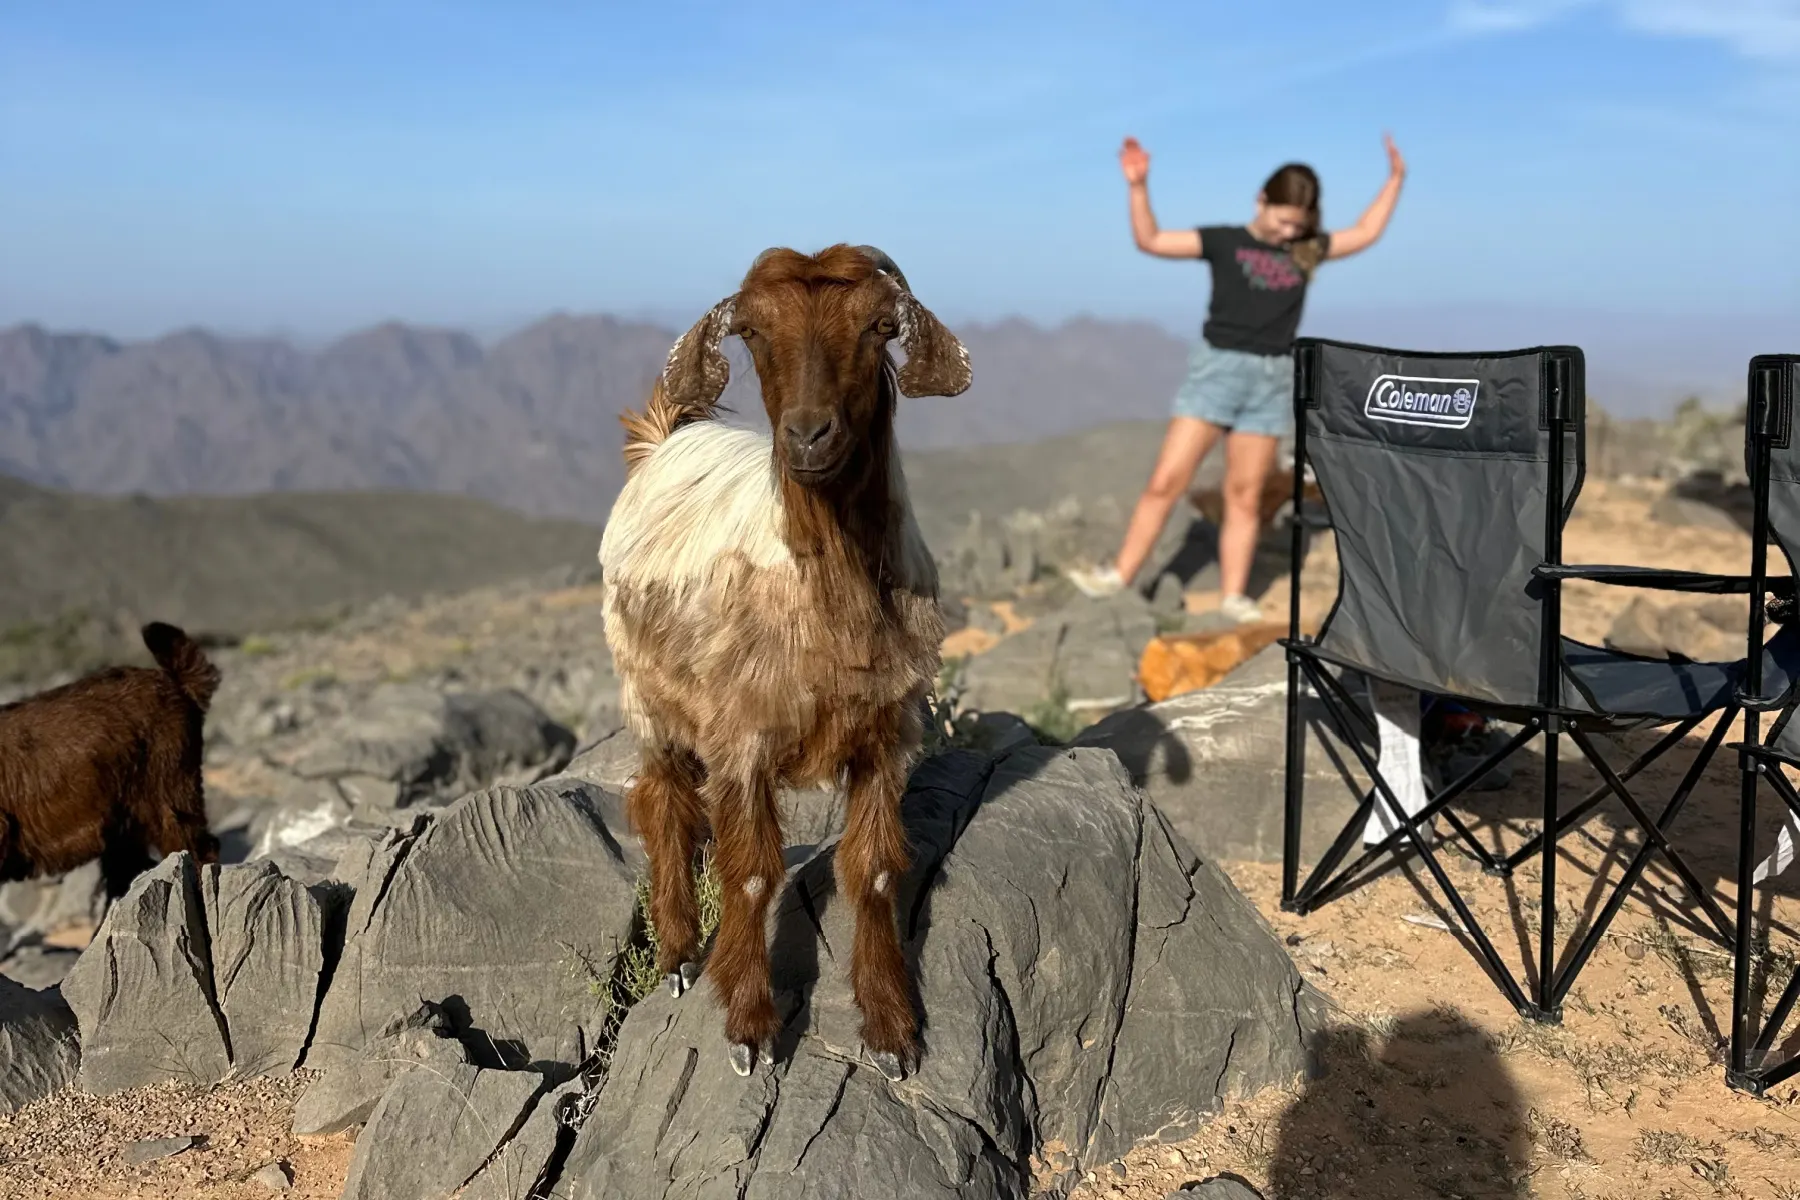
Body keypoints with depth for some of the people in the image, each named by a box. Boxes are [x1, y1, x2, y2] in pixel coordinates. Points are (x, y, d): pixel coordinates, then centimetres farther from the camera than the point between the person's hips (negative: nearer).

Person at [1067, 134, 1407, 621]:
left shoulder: (1308, 250, 11)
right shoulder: (1224, 241, 1)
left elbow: (1366, 233, 21)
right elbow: (1150, 240, -4)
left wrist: (1395, 179, 17)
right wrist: (1138, 186, -15)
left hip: (1273, 380, 3)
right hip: (1216, 367, -3)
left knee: (1245, 494, 5)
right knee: (1166, 481, -6)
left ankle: (1233, 596, 9)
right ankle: (1119, 575, -1)